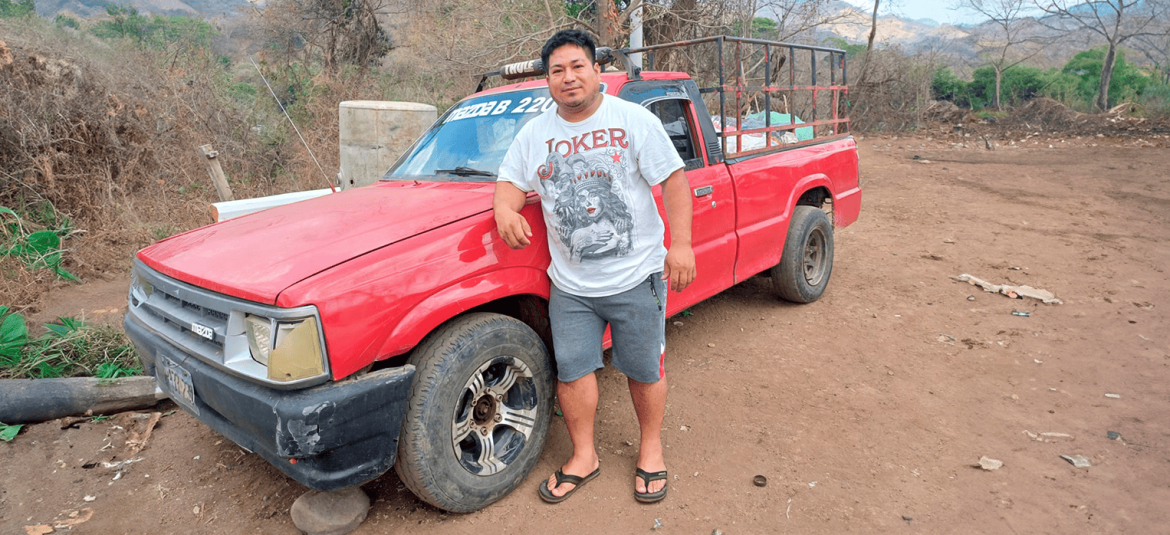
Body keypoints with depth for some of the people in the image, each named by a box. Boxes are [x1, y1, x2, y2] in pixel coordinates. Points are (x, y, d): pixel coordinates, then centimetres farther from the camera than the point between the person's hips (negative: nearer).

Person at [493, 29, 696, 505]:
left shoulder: (634, 120, -3)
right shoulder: (535, 134, 8)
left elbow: (674, 179, -6)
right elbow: (510, 180, 14)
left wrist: (681, 244, -14)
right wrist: (505, 208, -11)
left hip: (636, 277, -3)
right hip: (570, 285, 3)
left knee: (644, 371, 9)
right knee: (571, 370, 7)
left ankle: (651, 449, 33)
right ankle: (583, 457, 28)